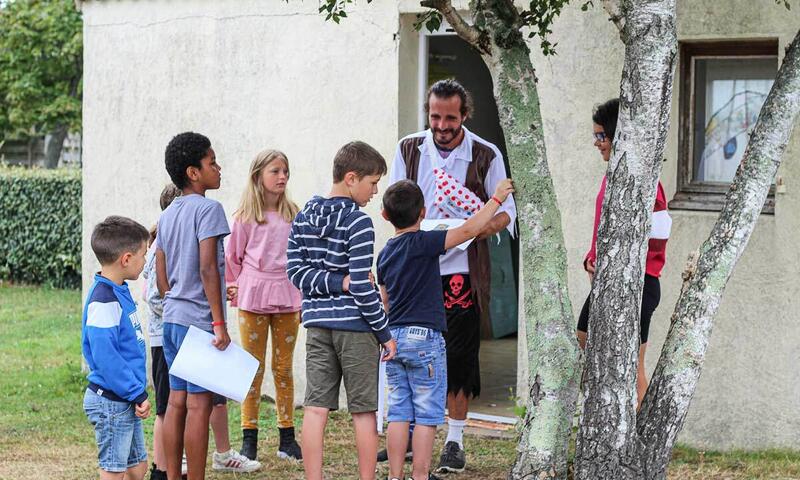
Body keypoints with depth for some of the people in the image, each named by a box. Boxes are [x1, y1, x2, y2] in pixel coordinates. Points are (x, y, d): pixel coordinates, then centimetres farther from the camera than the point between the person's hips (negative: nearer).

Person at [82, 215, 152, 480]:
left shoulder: (120, 291, 10)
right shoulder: (103, 301, -21)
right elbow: (105, 357, -24)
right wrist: (137, 394, -20)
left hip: (127, 401, 10)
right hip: (111, 402, -10)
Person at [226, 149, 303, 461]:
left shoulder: (293, 214, 7)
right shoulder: (246, 217, -1)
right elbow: (233, 258, 6)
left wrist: (302, 299, 7)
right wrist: (235, 292, 1)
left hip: (286, 296, 2)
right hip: (253, 295, -2)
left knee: (284, 368, 7)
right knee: (253, 368, 1)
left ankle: (287, 437, 12)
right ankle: (249, 438, 5)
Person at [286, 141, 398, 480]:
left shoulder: (303, 219, 8)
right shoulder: (358, 223, -13)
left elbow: (295, 270, 3)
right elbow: (362, 286, -15)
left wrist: (338, 282, -5)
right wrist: (385, 333, -7)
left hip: (317, 324, 6)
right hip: (354, 326, -6)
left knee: (316, 407, 3)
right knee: (363, 411, 4)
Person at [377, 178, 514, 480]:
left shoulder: (385, 254, 11)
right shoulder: (423, 243, -11)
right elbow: (468, 231, -15)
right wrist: (496, 199, -5)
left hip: (394, 338, 7)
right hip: (424, 336, -7)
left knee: (399, 413, 8)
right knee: (427, 415, 0)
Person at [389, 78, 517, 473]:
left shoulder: (485, 156, -2)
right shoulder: (409, 149, 6)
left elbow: (506, 210, 2)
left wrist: (489, 225, -21)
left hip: (460, 270, -2)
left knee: (458, 355, -1)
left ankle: (455, 441, 9)